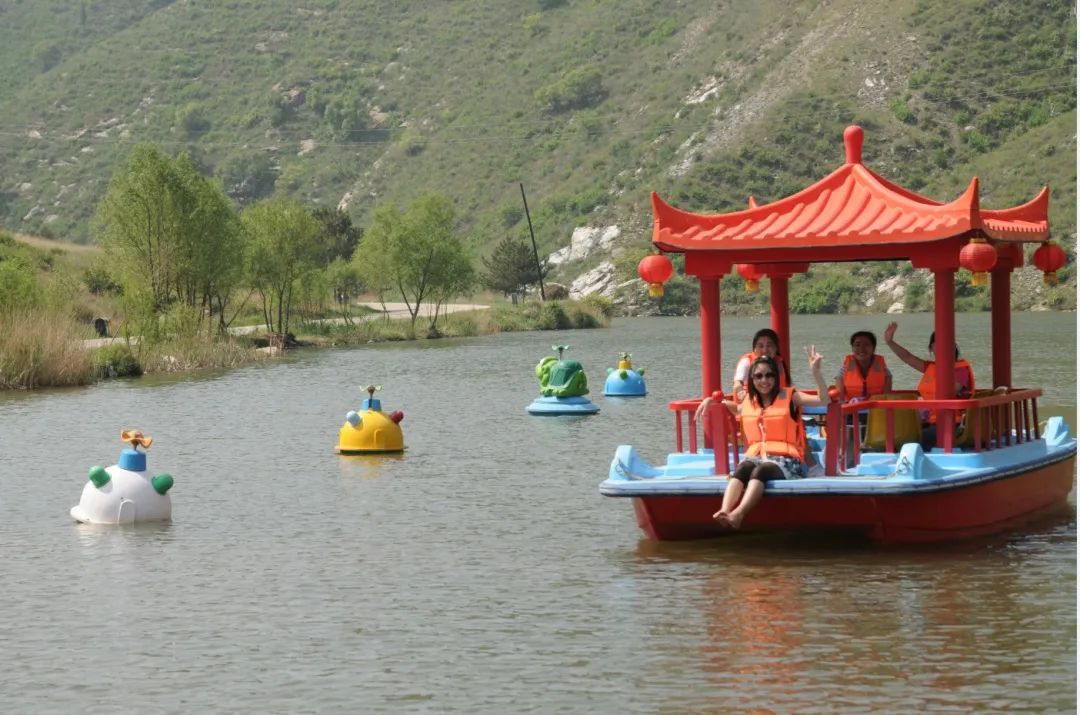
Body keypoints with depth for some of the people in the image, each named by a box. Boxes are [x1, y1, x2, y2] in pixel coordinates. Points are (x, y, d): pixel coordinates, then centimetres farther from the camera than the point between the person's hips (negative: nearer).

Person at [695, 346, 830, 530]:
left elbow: (824, 400, -6)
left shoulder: (789, 397, 8)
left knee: (761, 471, -38)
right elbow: (729, 406, 44)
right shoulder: (746, 401, 20)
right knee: (742, 469, -35)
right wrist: (710, 400, 24)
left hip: (784, 460, -3)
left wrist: (816, 372, -18)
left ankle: (738, 514, -63)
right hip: (755, 457, 3)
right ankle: (724, 512, -61)